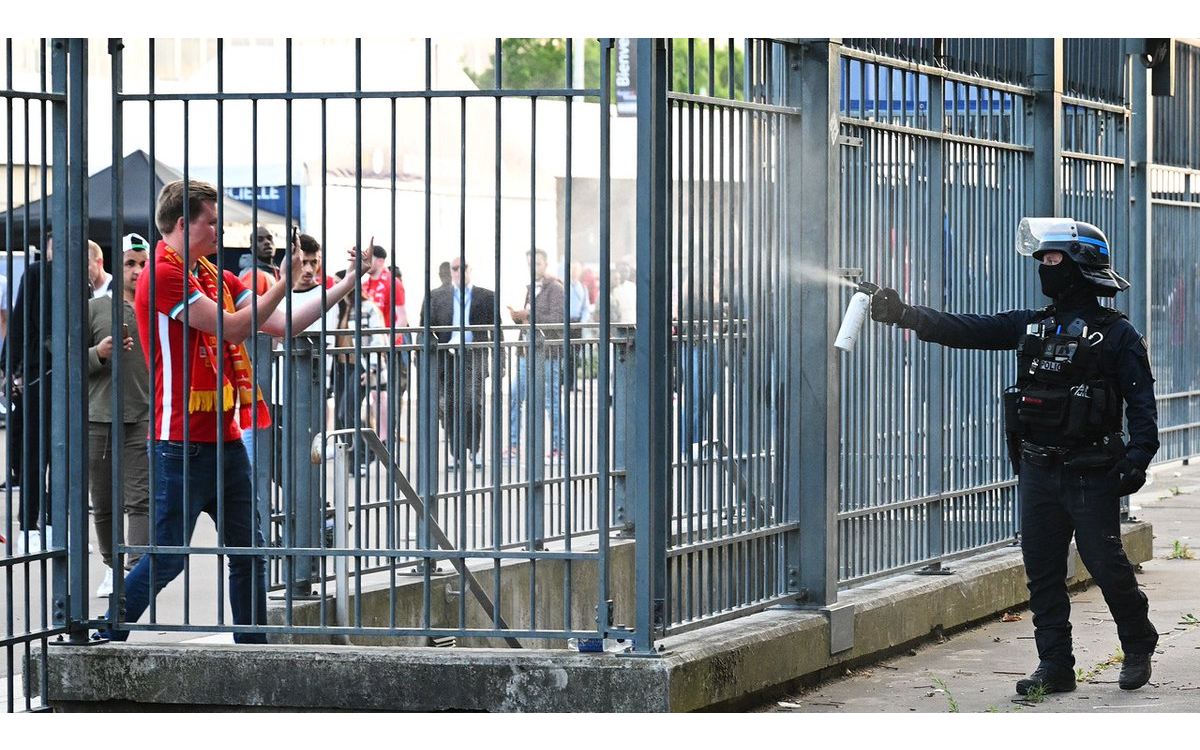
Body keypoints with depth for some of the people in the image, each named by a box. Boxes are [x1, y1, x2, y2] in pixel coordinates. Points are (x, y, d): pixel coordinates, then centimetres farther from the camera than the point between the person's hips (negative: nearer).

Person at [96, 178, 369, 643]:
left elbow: (282, 325, 13)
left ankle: (252, 647, 15)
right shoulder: (165, 276, -13)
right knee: (167, 557, -6)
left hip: (225, 440, 9)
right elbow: (232, 327, -18)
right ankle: (105, 641, 4)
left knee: (249, 549, 9)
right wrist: (286, 283, -11)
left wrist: (346, 285, 8)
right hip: (182, 443, -9)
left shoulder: (216, 277, 14)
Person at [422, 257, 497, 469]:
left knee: (472, 402, -13)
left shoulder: (486, 297, 9)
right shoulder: (437, 297, 11)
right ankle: (455, 452, 10)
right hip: (447, 356, 2)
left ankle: (474, 449, 2)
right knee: (449, 405, 2)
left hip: (474, 356, -2)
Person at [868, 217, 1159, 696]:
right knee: (1042, 571, 5)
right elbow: (966, 331, 5)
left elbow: (1141, 401, -7)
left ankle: (1138, 649, 19)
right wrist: (906, 315, -6)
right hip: (1037, 472, 6)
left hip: (1091, 474, -6)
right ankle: (1055, 668, 10)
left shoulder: (1115, 334, -4)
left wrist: (1137, 457, -19)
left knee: (1106, 563, -1)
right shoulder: (1030, 326, 11)